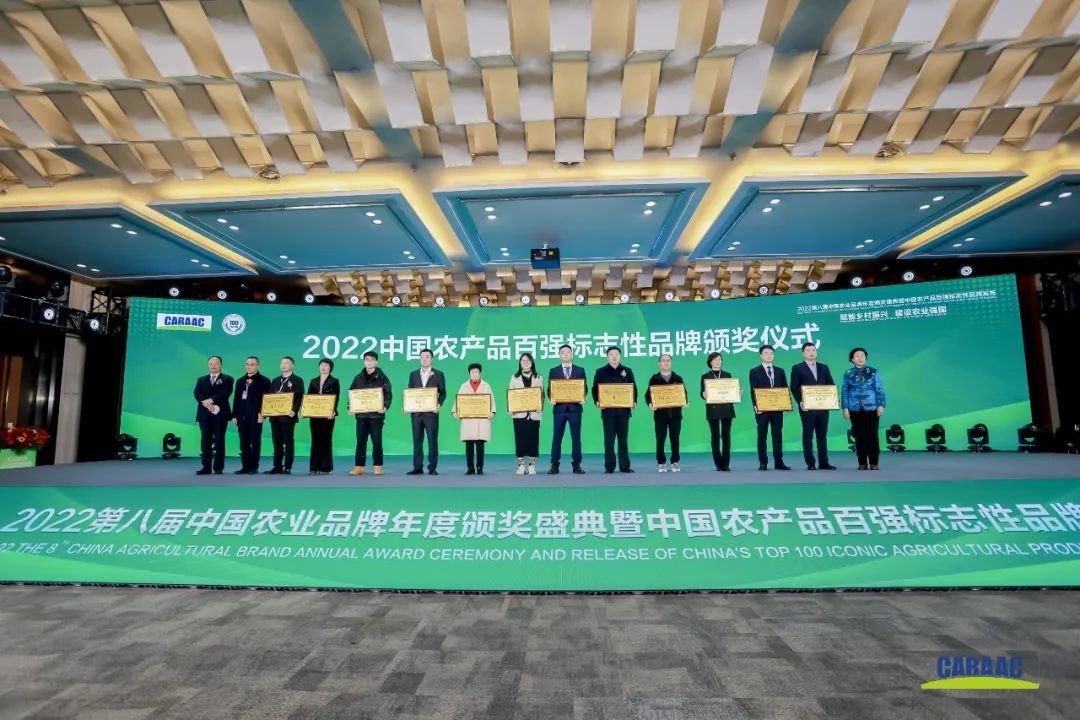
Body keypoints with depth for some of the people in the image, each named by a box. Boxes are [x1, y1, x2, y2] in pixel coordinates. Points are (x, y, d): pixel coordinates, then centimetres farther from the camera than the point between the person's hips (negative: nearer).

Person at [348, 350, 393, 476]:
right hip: (361, 414, 3)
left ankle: (378, 466, 9)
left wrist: (385, 406, -20)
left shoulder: (382, 377, 1)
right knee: (360, 441, 5)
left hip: (376, 414, -3)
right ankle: (359, 466, 11)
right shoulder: (358, 378, 12)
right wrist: (350, 408, -2)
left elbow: (388, 394, -5)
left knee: (377, 441, 0)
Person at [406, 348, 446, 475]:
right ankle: (417, 467, 12)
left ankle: (432, 467, 6)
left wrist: (439, 404, -16)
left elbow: (443, 393, 2)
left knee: (432, 440, 0)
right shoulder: (413, 374, 12)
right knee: (417, 440, 5)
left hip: (431, 412, -3)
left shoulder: (438, 374, 4)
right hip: (416, 412, 3)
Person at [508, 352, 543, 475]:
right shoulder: (514, 377, 10)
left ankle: (532, 465, 8)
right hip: (519, 413, 0)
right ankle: (521, 465, 8)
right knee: (520, 438, 0)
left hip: (533, 413, 0)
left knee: (533, 438, 1)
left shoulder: (538, 377, 9)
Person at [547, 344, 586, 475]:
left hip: (575, 407, 0)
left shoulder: (580, 370, 9)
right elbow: (550, 389, 6)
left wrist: (583, 398, -12)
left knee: (576, 437, 3)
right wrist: (551, 398, -13)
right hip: (559, 408, 0)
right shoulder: (553, 371, 9)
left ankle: (576, 465, 10)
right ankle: (554, 465, 8)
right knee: (557, 437, 2)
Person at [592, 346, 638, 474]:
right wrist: (597, 402, -13)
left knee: (623, 439, 6)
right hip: (608, 410, -2)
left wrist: (634, 402, -5)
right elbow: (595, 389, 3)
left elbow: (634, 388, 10)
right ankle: (609, 467, 7)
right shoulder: (601, 371, 4)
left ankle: (624, 466, 12)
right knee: (609, 440, 1)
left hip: (624, 410, 2)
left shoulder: (627, 371, 10)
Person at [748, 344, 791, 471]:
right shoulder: (754, 371, 3)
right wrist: (756, 405, -16)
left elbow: (785, 389, 11)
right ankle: (763, 463, 7)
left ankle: (779, 462, 9)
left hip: (777, 408, 3)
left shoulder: (780, 371, 14)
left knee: (778, 435, 4)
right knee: (762, 436, 2)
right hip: (762, 408, -3)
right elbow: (753, 390, -5)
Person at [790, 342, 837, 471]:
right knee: (808, 435, 0)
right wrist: (800, 402, -16)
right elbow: (794, 388, -4)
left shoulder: (824, 367, 14)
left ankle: (824, 462, 13)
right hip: (807, 407, -4)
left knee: (822, 435, 7)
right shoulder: (797, 368, 2)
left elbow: (831, 385, 12)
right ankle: (810, 464, 5)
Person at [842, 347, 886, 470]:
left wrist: (881, 405, -6)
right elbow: (844, 392, 5)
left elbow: (880, 390, 2)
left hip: (871, 408, -1)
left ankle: (873, 463, 7)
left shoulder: (874, 372, 3)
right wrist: (845, 408, -1)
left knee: (872, 435, -1)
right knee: (859, 436, 4)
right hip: (855, 409, 1)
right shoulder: (848, 374, 5)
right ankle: (862, 463, 10)